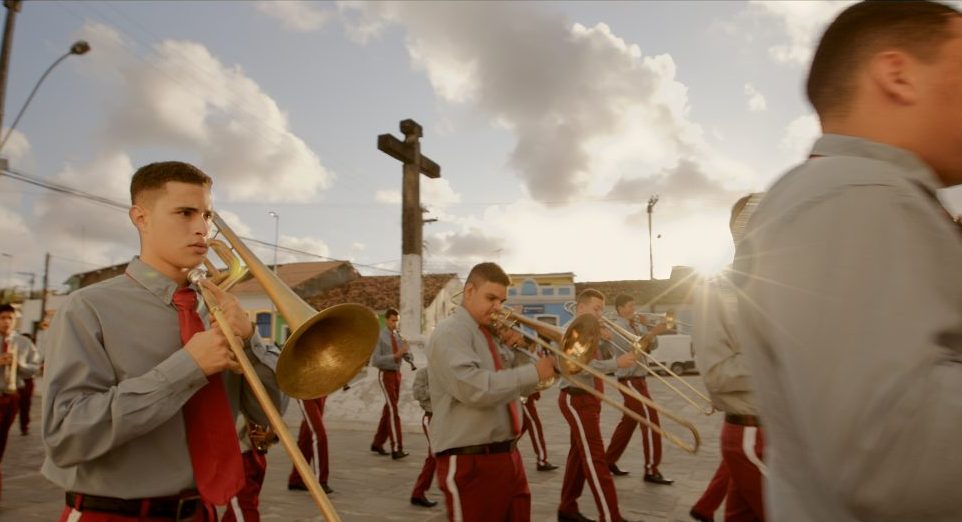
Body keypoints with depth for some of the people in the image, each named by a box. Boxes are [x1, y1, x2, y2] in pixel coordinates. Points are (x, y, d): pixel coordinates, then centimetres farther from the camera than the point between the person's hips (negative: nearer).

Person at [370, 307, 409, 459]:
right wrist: (395, 356, -24)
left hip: (397, 374, 6)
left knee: (388, 410, 12)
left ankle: (377, 443, 25)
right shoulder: (379, 337, -8)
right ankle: (396, 448, -18)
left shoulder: (398, 336, 9)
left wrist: (406, 350, -17)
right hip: (386, 374, -6)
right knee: (394, 410, -16)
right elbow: (374, 361, -16)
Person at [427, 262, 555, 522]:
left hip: (507, 456, 9)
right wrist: (532, 372, -22)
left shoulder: (492, 333, 14)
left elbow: (518, 386, 20)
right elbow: (474, 388, -26)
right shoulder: (451, 332, -12)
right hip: (471, 462, -8)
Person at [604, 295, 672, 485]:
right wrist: (654, 331, -23)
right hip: (630, 380, -9)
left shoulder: (635, 325, 15)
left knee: (629, 421, 14)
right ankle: (651, 470, -9)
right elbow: (634, 346, -25)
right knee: (650, 419, -13)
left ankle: (609, 461, 23)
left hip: (637, 379, 9)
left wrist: (644, 327, -4)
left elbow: (652, 345, 10)